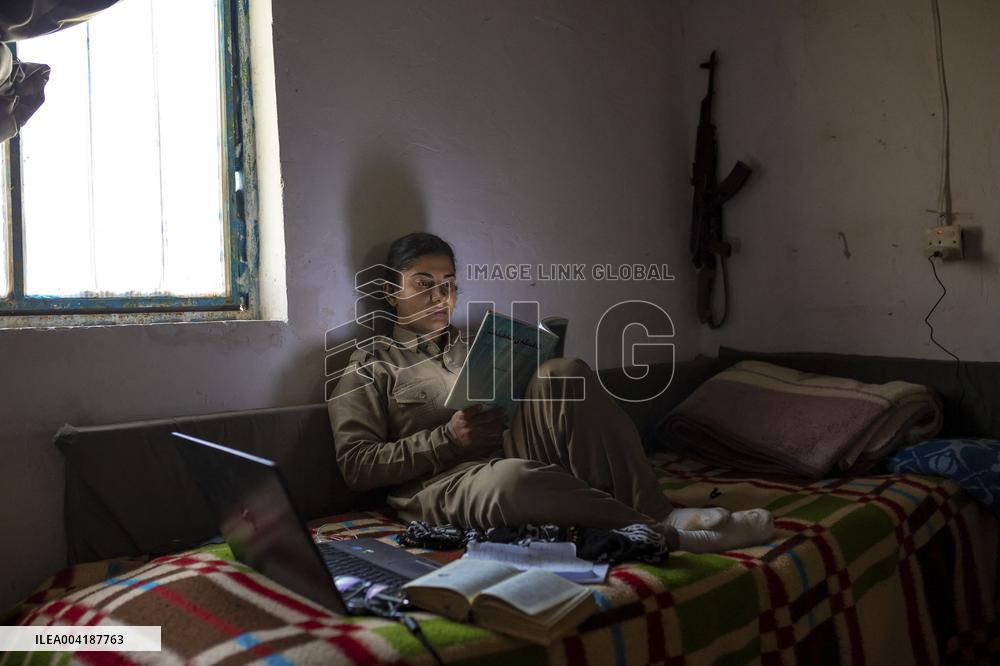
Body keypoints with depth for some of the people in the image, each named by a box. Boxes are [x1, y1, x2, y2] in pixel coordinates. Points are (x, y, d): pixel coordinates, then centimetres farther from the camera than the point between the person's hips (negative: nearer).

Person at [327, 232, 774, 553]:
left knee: (564, 374, -22)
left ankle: (658, 510, -24)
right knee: (511, 478, -41)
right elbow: (355, 465, -1)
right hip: (442, 484, -4)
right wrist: (447, 438, -12)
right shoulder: (369, 366, 10)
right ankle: (660, 533, -27)